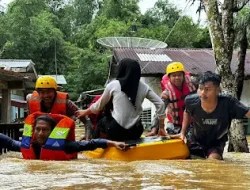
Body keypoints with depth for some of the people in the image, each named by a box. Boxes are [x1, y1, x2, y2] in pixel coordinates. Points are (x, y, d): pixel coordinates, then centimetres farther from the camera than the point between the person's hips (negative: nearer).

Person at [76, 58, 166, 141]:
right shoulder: (143, 87, 4)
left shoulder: (113, 85, -1)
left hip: (116, 131, -2)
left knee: (102, 122, 26)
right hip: (135, 132, 3)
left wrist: (85, 112, 32)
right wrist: (161, 127, 12)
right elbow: (160, 104, 4)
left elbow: (99, 105, 13)